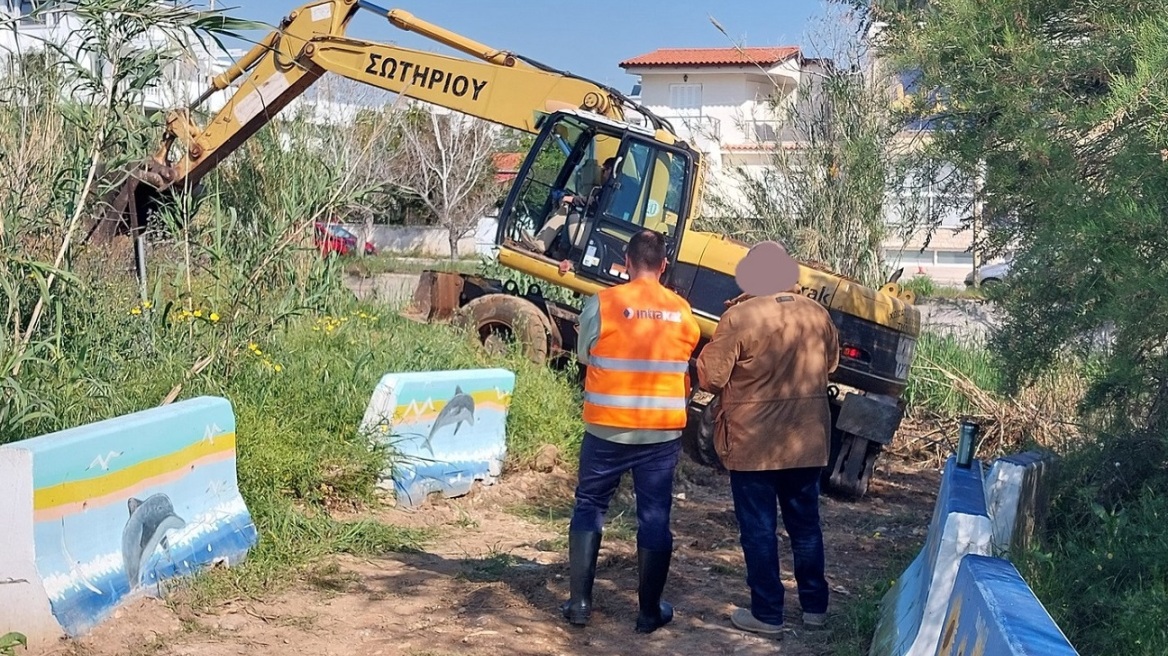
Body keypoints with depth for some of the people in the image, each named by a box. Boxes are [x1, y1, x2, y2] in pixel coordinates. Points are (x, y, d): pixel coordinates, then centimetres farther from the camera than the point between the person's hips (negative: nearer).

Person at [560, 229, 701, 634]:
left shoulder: (601, 304, -8)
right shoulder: (683, 312, 1)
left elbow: (585, 356, 4)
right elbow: (687, 373, 11)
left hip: (608, 428, -1)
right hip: (663, 432, 2)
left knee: (589, 508, 13)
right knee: (655, 517, 8)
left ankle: (580, 602, 12)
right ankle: (650, 611, 14)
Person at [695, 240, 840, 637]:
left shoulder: (739, 317, -16)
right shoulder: (817, 314, 2)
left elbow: (709, 378, -11)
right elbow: (831, 363, 18)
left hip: (753, 443, -5)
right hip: (807, 440, 5)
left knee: (758, 528, 5)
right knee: (805, 524, 17)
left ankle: (767, 614, 10)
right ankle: (815, 606, 25)